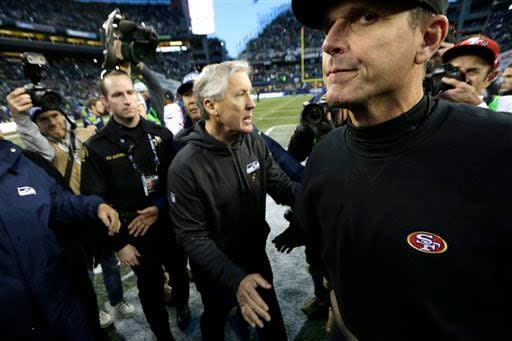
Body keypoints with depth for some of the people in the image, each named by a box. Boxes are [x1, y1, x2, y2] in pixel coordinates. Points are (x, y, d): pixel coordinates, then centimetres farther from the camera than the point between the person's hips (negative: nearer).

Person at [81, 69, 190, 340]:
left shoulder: (160, 133, -2)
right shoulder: (97, 147, -10)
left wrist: (159, 208, -14)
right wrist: (119, 244, -7)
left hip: (170, 223, 3)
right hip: (135, 233, -2)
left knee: (179, 272, 21)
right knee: (150, 287, 15)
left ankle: (182, 306, 53)